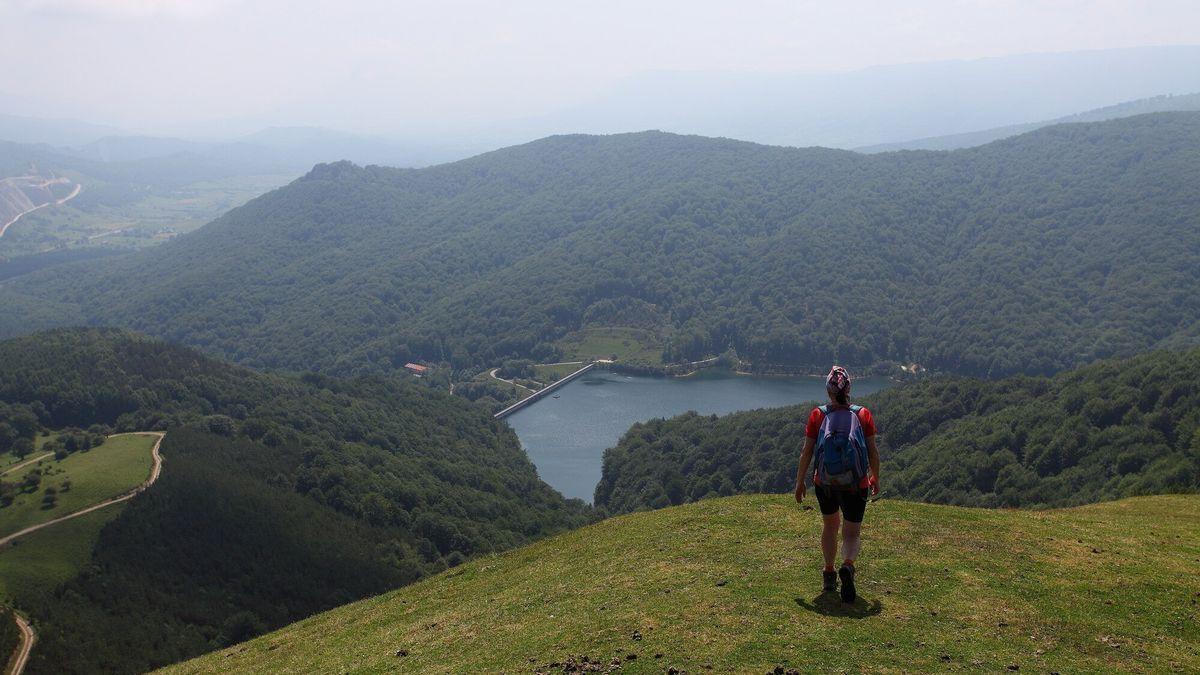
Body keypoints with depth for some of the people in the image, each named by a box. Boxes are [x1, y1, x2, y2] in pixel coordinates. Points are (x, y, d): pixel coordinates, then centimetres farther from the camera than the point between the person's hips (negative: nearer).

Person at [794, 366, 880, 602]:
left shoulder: (817, 415, -7)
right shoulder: (863, 415, -6)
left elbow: (806, 452, -5)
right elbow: (873, 452, -2)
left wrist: (800, 482, 6)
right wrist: (875, 478, 13)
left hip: (824, 483, 1)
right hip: (855, 485, -1)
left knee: (830, 525, 25)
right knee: (852, 533, 8)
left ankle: (829, 574, 33)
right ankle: (847, 566, -22)